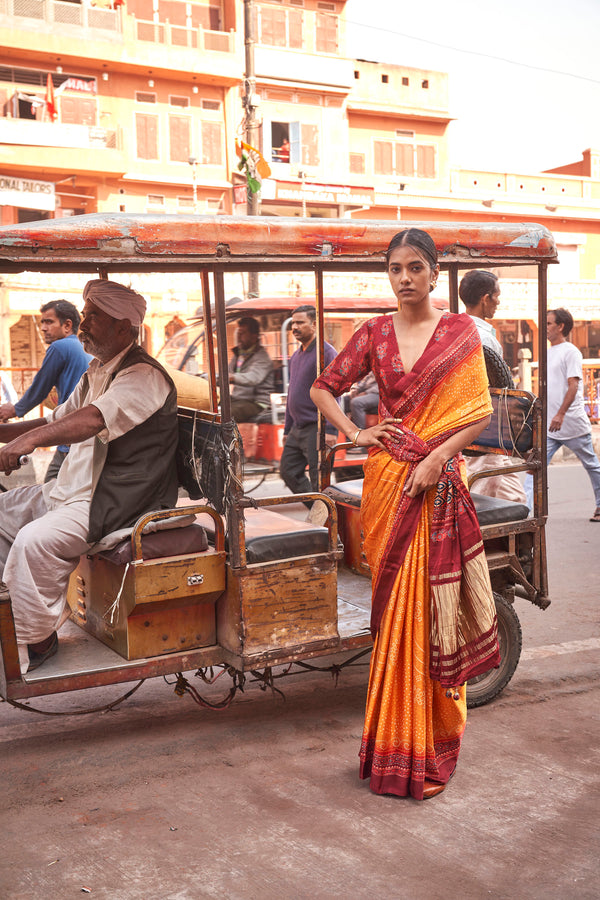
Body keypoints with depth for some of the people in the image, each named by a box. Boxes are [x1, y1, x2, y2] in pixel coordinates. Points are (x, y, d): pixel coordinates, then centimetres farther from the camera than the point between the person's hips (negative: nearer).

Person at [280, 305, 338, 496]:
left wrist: (330, 430, -22)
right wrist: (287, 429, 22)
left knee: (319, 480, -3)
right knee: (288, 471, 10)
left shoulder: (325, 352, -10)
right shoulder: (295, 356, 17)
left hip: (316, 429, -9)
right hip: (297, 429, 9)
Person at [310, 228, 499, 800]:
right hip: (387, 482, 2)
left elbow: (480, 411, -3)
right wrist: (354, 433, 0)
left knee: (430, 605, 1)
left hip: (437, 484, -1)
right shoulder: (375, 333, 7)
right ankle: (396, 742, 19)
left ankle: (427, 741, 17)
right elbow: (323, 388, 14)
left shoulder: (460, 332, 2)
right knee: (396, 606, 6)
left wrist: (436, 458, -14)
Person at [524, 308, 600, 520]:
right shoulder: (547, 353, 15)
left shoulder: (571, 352, -7)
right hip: (548, 426, 6)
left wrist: (561, 414, -27)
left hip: (573, 423, -6)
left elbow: (573, 386, -17)